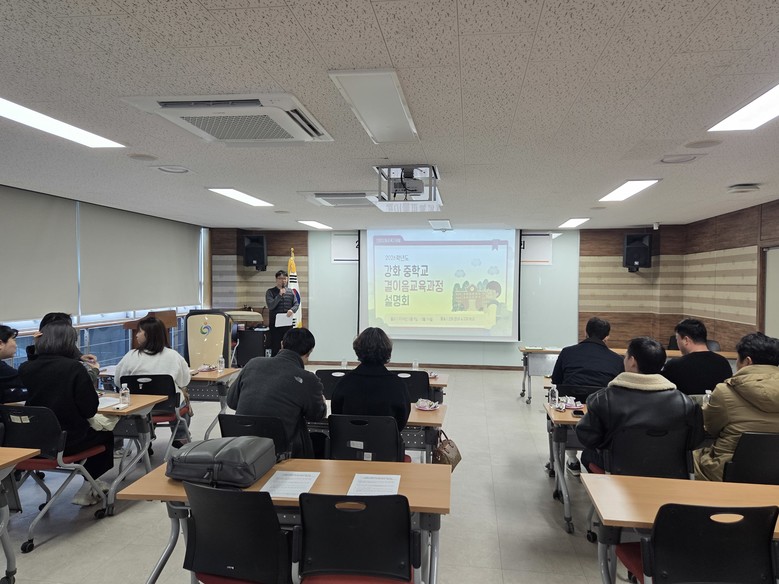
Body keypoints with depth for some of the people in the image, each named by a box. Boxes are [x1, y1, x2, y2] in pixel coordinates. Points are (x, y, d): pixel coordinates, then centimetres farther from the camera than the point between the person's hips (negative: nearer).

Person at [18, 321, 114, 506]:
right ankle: (87, 490, 29)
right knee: (106, 433, 24)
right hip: (68, 441, -6)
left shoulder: (24, 369, -3)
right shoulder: (74, 368, -18)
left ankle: (90, 484, 40)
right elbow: (90, 410, -15)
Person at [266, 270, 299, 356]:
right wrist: (280, 295, -18)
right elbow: (270, 306, -13)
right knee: (275, 348, 0)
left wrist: (292, 310, -15)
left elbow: (296, 304, 6)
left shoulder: (290, 292, 10)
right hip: (275, 324, -3)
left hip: (288, 324, 4)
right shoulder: (270, 292, -1)